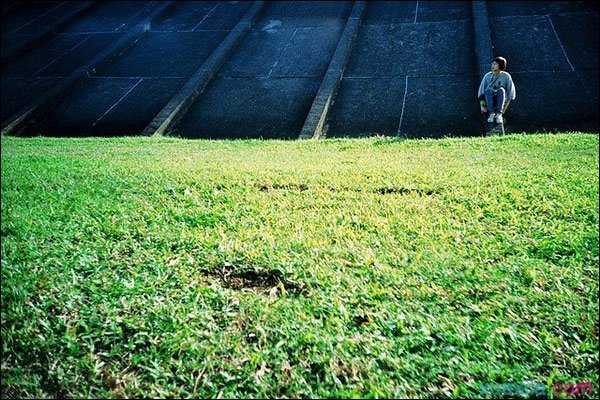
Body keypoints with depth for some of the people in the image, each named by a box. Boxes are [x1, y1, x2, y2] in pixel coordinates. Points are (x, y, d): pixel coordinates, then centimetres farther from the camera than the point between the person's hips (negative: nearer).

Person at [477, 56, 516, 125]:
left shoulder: (506, 76, -3)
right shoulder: (487, 76, 0)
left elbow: (511, 93, -3)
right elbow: (481, 92, 0)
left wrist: (505, 108, -12)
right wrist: (482, 106, -12)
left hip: (501, 101, -1)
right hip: (489, 102, 1)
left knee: (501, 90, -31)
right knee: (488, 90, -30)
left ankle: (499, 114, -34)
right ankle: (491, 114, -30)